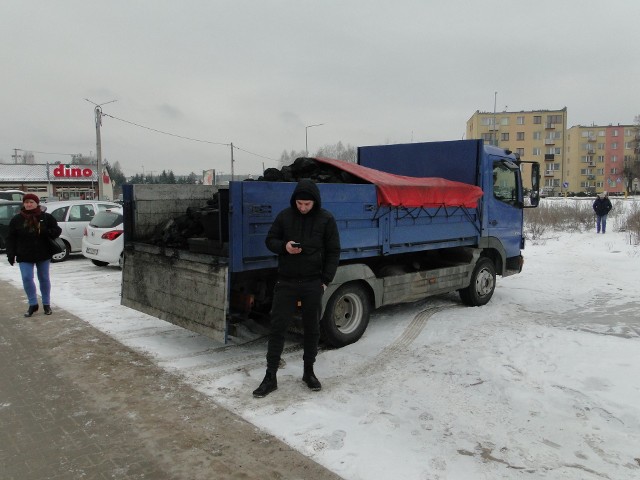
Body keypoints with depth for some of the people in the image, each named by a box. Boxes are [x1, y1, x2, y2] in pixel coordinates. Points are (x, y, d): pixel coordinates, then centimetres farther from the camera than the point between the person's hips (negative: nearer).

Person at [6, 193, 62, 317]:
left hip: (43, 255, 0)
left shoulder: (46, 217, -2)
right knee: (27, 278, -7)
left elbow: (57, 231, 1)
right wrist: (10, 254, -5)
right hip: (24, 256, 0)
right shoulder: (17, 219, 1)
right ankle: (33, 304, 8)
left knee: (44, 279, 9)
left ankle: (46, 304, 21)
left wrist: (48, 232, -21)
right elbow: (11, 238, 3)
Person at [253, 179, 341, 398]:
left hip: (313, 283, 0)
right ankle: (270, 377, 10)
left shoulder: (326, 219, -3)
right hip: (286, 282, 1)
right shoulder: (285, 216, 0)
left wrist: (325, 280, -6)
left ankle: (309, 372, 27)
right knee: (277, 327, 1)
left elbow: (333, 252, 0)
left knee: (312, 328, 10)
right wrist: (284, 246, -14)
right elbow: (270, 240, 9)